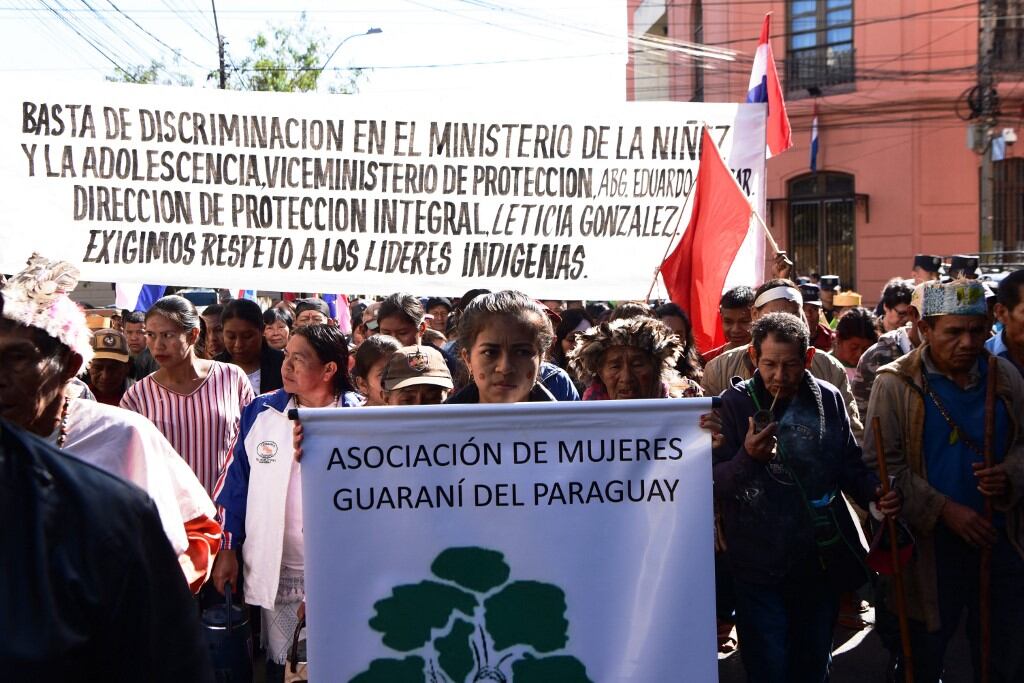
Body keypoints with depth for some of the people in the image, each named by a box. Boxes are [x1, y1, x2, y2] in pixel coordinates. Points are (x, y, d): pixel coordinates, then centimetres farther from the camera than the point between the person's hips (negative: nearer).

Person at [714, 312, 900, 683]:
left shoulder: (828, 400, 1)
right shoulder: (734, 404, -8)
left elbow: (850, 465, 11)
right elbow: (714, 485, -10)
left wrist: (875, 491, -10)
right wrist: (747, 457, -29)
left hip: (821, 564, 3)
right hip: (757, 568, -3)